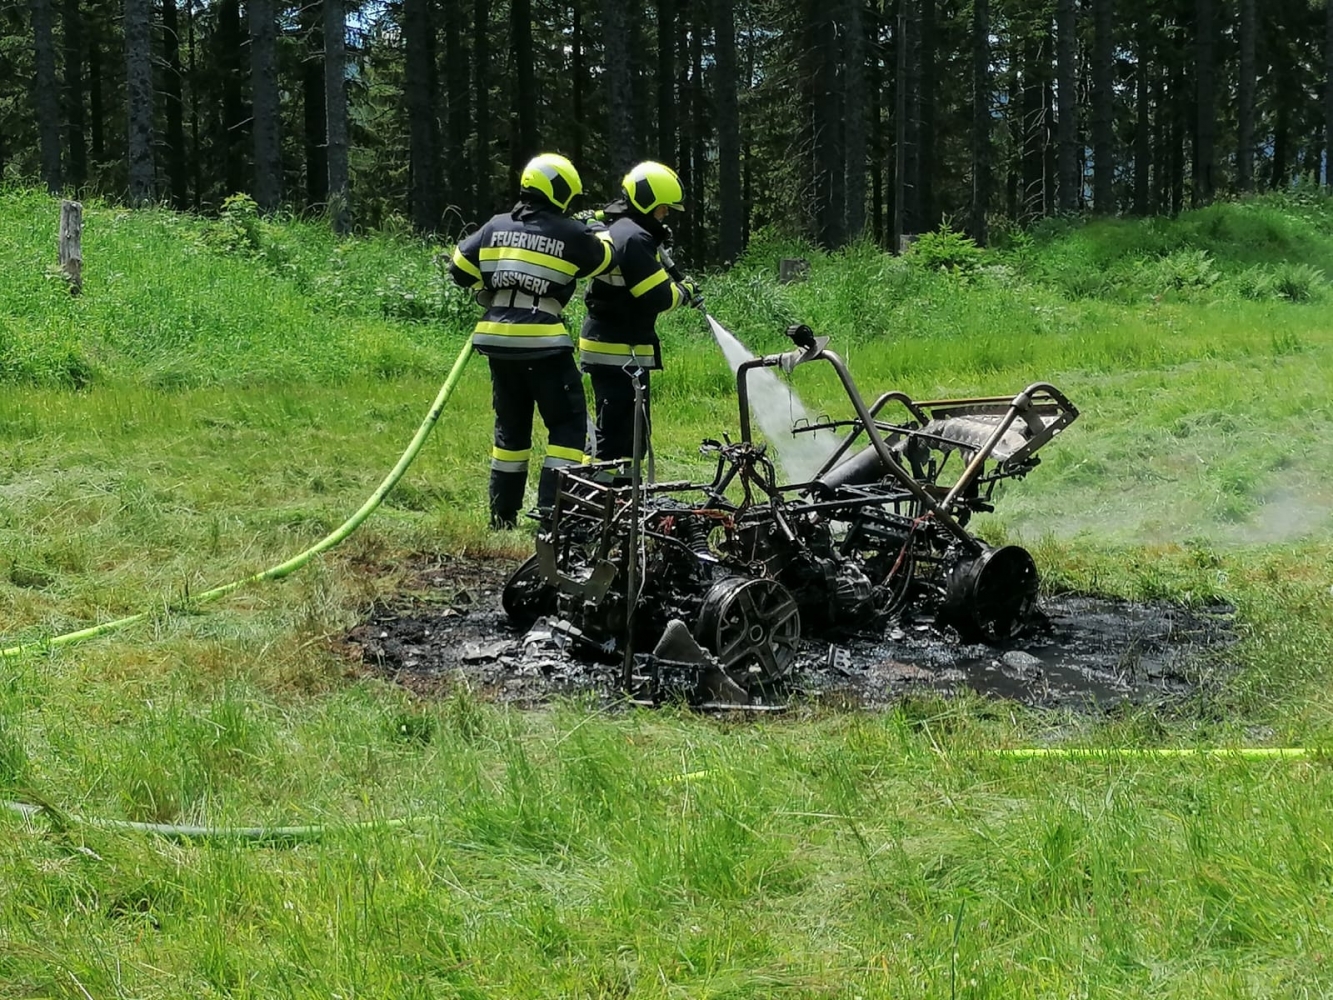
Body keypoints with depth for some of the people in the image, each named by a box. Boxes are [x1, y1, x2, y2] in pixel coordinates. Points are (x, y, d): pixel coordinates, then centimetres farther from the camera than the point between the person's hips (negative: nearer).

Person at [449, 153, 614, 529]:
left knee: (511, 425, 18)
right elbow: (603, 258, 13)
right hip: (543, 343, -6)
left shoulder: (496, 227, 8)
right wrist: (602, 234, 34)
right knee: (568, 425, 3)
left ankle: (503, 513, 21)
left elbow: (460, 269, 12)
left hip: (498, 340, 6)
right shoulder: (569, 234, -4)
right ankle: (552, 508, -8)